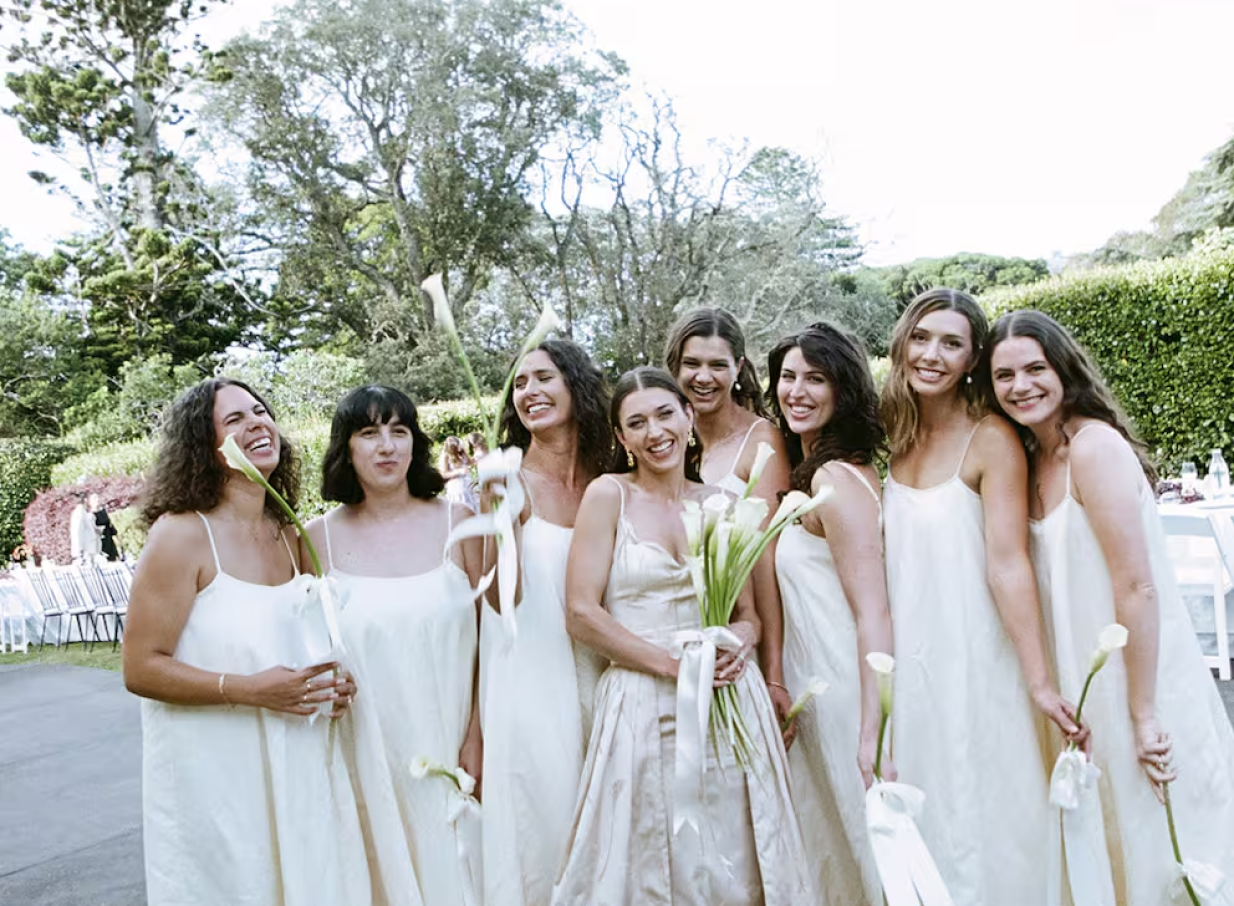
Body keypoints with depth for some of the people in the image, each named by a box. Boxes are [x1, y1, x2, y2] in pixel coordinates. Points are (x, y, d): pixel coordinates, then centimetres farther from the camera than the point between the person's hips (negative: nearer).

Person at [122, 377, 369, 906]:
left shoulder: (288, 537, 5)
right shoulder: (181, 534, -14)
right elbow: (141, 669, -16)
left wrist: (331, 681, 1)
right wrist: (251, 689, -24)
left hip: (298, 770, 6)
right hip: (215, 778, -6)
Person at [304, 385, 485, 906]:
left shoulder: (455, 522, -5)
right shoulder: (319, 537, -3)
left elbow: (489, 636, -4)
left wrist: (478, 738, -7)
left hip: (447, 742, 0)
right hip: (365, 747, 1)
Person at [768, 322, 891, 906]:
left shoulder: (833, 477, -19)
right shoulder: (828, 469, 9)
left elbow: (873, 613, -23)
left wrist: (873, 733, -25)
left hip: (842, 683, -9)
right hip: (817, 679, 9)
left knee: (858, 839, 9)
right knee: (834, 836, 22)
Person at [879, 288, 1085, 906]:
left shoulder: (991, 438, -14)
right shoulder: (897, 437, 4)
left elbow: (1008, 565, -18)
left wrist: (1039, 682, -19)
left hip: (973, 657, -6)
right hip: (909, 655, 6)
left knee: (978, 813, 8)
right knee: (921, 813, 18)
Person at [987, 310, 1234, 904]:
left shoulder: (1094, 445, -19)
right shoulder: (1034, 457, 5)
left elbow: (1138, 588, -21)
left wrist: (1143, 716, -19)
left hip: (1139, 674, -8)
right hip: (1085, 678, 8)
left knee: (1156, 850, 9)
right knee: (1111, 844, 21)